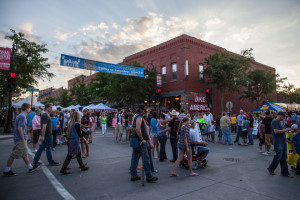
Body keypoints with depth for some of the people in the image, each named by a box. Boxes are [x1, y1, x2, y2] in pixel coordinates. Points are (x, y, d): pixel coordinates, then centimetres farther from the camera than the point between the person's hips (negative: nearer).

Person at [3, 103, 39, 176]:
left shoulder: (21, 115, 12)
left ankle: (30, 167, 24)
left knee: (25, 154, 15)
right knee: (14, 155, 0)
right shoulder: (22, 116, -17)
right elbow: (19, 128, -23)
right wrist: (23, 139, -18)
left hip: (21, 139, 10)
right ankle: (6, 170, 11)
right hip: (20, 139, -10)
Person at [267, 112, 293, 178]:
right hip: (278, 143, -9)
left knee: (284, 158, 12)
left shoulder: (280, 122, 16)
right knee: (278, 157, -3)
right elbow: (276, 131, -22)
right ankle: (271, 169, 16)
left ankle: (285, 172, 20)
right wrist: (285, 130, -16)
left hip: (283, 142, 9)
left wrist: (287, 130, 7)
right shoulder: (274, 121, -14)